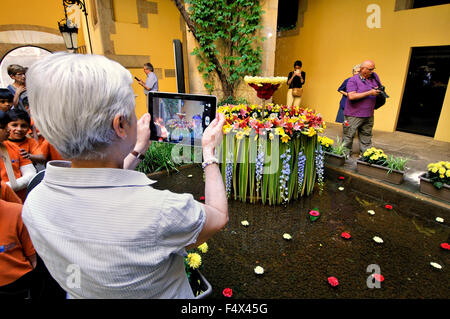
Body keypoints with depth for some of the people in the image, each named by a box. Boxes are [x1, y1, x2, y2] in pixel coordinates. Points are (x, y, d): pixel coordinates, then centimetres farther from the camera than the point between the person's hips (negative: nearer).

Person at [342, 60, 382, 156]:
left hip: (369, 115, 6)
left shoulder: (374, 76, 11)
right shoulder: (353, 80, -9)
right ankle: (345, 155, 10)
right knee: (348, 137, -2)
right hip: (354, 115, -6)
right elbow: (351, 96, -22)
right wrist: (369, 93, -19)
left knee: (366, 137, 13)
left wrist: (379, 91, 3)